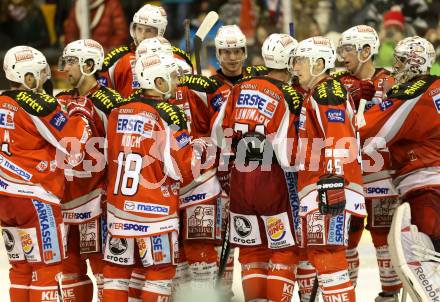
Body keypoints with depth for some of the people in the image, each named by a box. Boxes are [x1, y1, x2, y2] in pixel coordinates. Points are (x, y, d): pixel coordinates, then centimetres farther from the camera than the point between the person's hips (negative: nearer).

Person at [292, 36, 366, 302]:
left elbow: (338, 139, -20)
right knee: (319, 253, 13)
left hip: (329, 188, -11)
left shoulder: (326, 91, -9)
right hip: (318, 188, 11)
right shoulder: (314, 94, 25)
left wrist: (333, 181, -26)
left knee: (328, 255, -14)